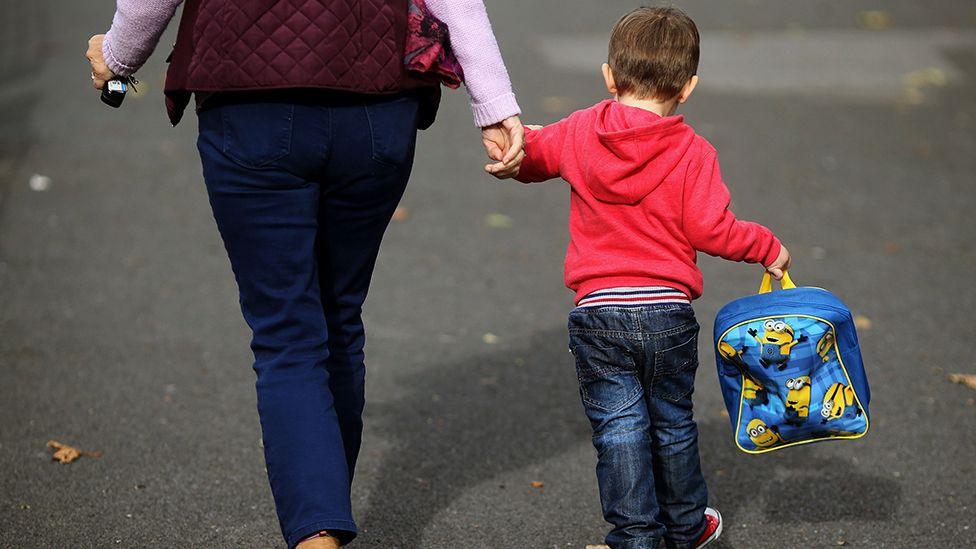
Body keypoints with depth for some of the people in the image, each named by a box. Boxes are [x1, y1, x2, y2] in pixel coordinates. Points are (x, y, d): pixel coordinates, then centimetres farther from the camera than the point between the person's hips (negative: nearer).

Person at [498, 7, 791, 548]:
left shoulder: (578, 132, 0)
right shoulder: (692, 151, -7)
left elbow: (526, 157, 15)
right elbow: (710, 229, -12)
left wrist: (523, 136, 38)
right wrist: (767, 247, 4)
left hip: (598, 313, 0)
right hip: (668, 313, 0)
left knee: (618, 429, 5)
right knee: (672, 424, 17)